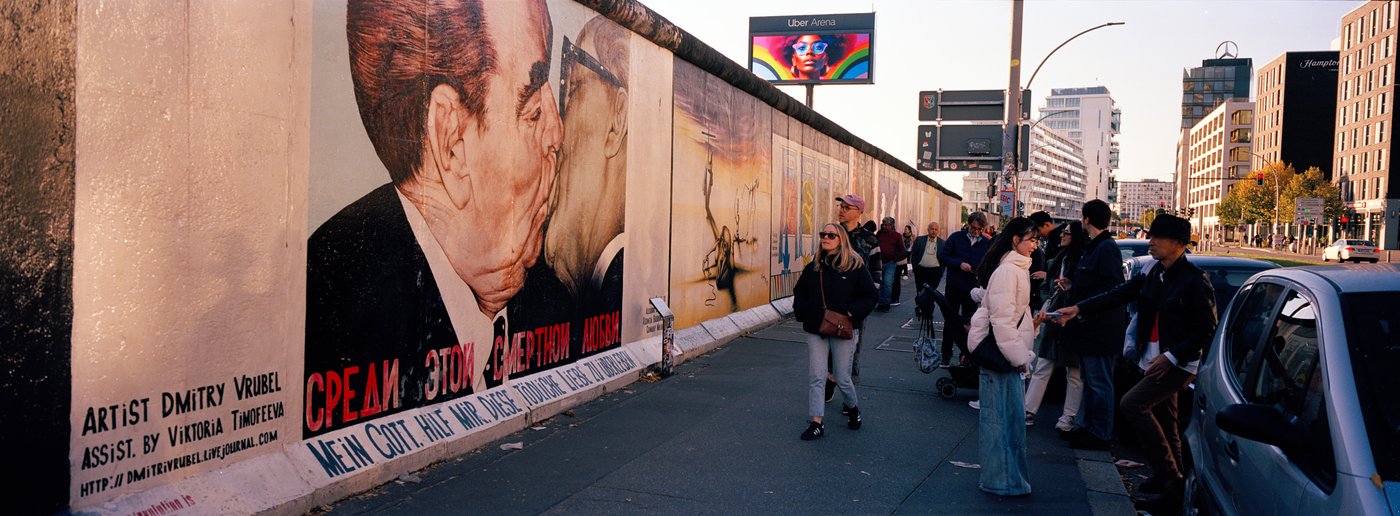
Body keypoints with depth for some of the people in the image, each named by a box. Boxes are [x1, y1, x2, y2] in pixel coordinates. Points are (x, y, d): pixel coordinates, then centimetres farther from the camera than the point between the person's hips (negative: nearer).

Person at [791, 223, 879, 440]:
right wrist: (802, 313, 0)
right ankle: (816, 423, 4)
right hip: (816, 330, 3)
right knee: (815, 377, -1)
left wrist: (851, 313, -18)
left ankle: (852, 407, 37)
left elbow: (869, 297, -5)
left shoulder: (855, 267, -6)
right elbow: (800, 293, 17)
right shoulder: (813, 268, 6)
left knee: (842, 378, 7)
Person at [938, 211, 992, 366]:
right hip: (954, 287, -1)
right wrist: (959, 264, -18)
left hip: (973, 289, 1)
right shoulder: (956, 237, -4)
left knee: (968, 323, 9)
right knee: (950, 321, 8)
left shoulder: (987, 243, -1)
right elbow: (942, 256, -5)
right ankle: (946, 354, 16)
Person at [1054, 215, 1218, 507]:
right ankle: (1170, 478, 29)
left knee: (1133, 403, -18)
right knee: (1162, 421, 15)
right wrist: (1078, 309, -6)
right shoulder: (1154, 275, 7)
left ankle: (1167, 474, -8)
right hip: (1154, 359, 8)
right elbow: (1118, 295, 3)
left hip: (1178, 362, -8)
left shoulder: (1195, 280, -16)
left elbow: (1207, 328, -15)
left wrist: (1172, 357, -19)